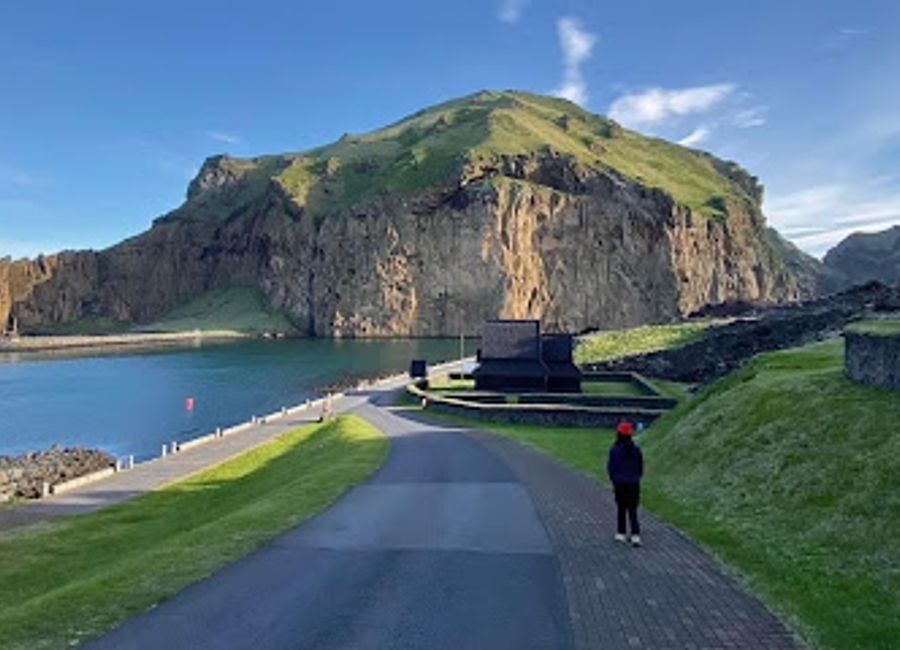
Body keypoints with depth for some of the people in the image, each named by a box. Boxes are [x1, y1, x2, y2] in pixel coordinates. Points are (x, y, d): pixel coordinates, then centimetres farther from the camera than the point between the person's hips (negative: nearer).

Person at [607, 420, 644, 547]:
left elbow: (611, 468, -9)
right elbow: (641, 467, 5)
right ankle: (635, 535, -8)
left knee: (621, 508, 14)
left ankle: (621, 534, 24)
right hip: (634, 484, 2)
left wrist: (613, 481, 8)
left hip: (620, 484, -2)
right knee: (633, 510, 5)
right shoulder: (636, 449, -3)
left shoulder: (614, 450, -13)